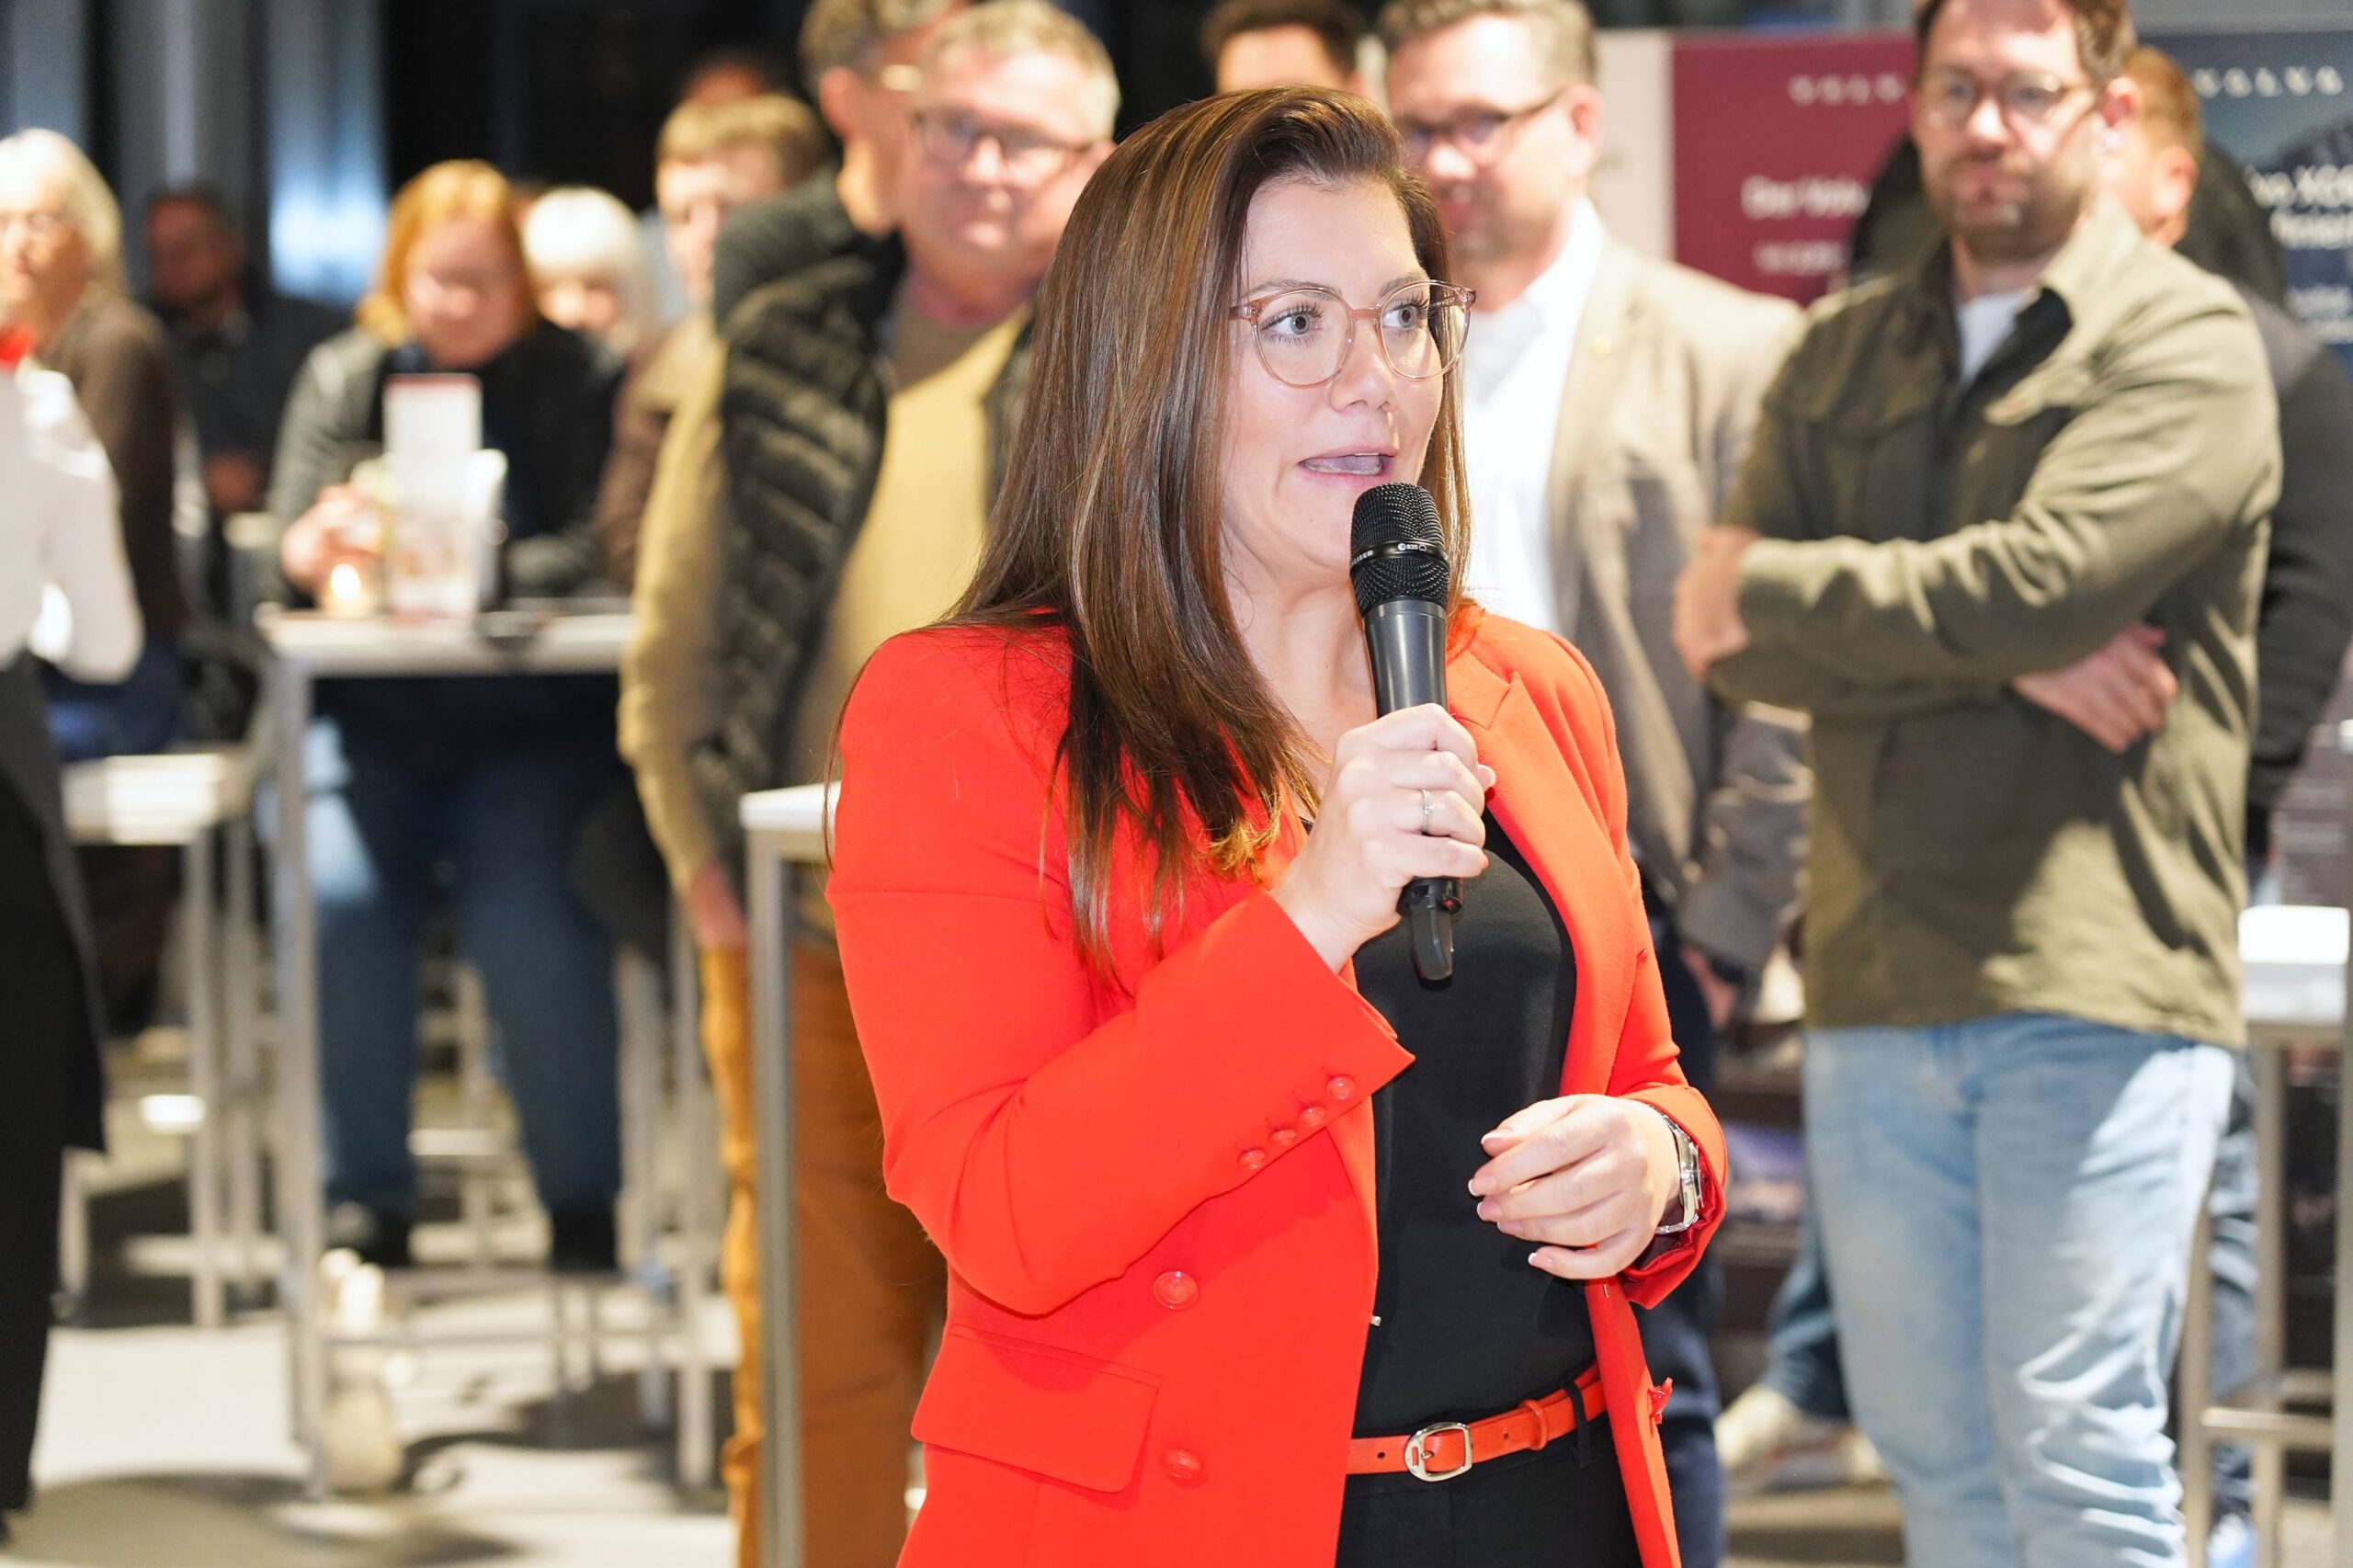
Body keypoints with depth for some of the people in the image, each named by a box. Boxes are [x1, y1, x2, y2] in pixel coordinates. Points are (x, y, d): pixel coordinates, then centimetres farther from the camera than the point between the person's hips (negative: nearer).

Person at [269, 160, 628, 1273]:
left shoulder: (578, 380, 2)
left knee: (527, 914, -26)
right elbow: (289, 552, 2)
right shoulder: (344, 379, 10)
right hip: (371, 718, 2)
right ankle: (366, 1191, -11)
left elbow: (600, 554, -10)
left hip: (534, 721, -2)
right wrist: (324, 547, -22)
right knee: (338, 896, -25)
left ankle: (582, 1194, -9)